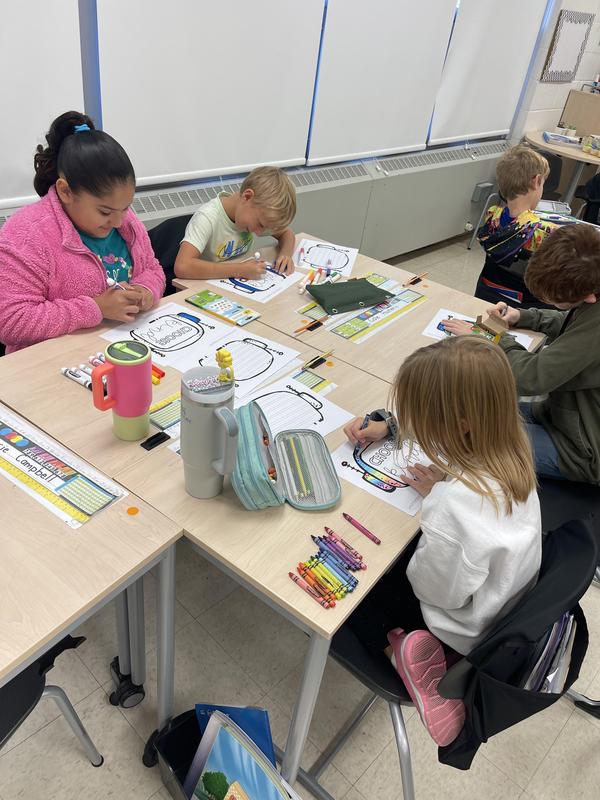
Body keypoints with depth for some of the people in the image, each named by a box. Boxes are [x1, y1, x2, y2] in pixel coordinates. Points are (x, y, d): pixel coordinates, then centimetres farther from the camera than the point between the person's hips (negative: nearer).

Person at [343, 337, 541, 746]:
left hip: (465, 629, -7)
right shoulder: (504, 441, -18)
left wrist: (434, 493, -20)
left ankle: (401, 650, 0)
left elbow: (440, 591, -24)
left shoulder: (456, 504, -42)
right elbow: (443, 428, 5)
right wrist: (387, 425, -1)